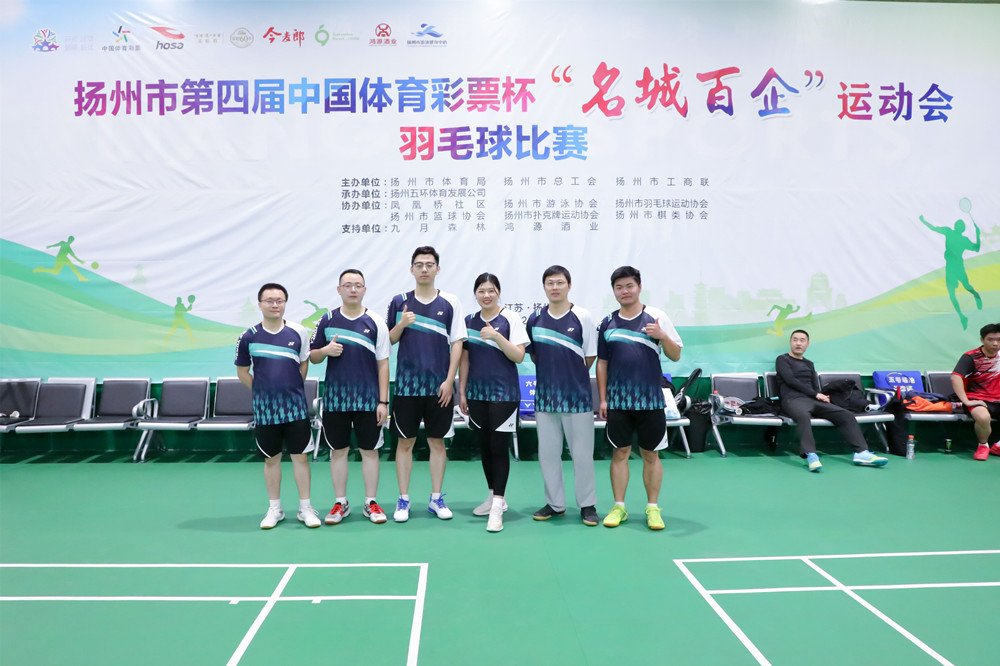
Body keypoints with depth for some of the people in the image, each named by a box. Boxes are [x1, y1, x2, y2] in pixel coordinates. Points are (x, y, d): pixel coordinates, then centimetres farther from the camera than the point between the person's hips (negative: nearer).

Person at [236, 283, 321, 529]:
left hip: (296, 407, 0)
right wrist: (263, 390, 2)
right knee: (271, 459, 10)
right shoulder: (249, 337, -3)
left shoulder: (298, 332, -2)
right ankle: (275, 509, 23)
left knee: (300, 456, 3)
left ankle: (305, 508, 15)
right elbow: (242, 371, 8)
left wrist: (294, 389, 6)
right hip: (264, 408, 0)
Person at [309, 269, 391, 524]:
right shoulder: (327, 320, 4)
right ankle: (340, 504, 21)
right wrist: (326, 350, -14)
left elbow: (383, 364, 0)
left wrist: (383, 401, -5)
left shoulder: (375, 323, -1)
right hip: (335, 398, 1)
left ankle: (371, 503, 18)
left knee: (369, 451, 6)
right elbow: (312, 357, 10)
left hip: (368, 400, -1)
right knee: (338, 451, 8)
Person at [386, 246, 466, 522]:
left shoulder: (450, 303, 3)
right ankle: (403, 499, 16)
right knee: (405, 441, 5)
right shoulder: (399, 301, 4)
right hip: (407, 384, 0)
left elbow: (457, 343, 1)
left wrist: (449, 381, -6)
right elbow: (389, 340, 7)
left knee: (437, 441, 8)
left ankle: (436, 498, 20)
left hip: (439, 386, 0)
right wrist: (401, 325, -13)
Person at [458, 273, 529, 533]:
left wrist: (496, 336, -21)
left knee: (499, 448, -5)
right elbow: (465, 359, 10)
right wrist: (462, 392, 7)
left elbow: (519, 356, -10)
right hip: (477, 393, 4)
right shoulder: (469, 321, 8)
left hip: (504, 393, -4)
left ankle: (497, 507, -2)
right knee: (484, 447, 11)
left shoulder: (511, 319, -4)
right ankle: (494, 496, 26)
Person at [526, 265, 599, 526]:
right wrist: (552, 371, 4)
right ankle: (555, 504, 23)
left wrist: (570, 374, 1)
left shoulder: (583, 317, -4)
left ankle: (588, 505, 17)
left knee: (582, 454, 3)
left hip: (577, 396, -3)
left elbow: (589, 358, 1)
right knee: (547, 453, 10)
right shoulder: (535, 318, 4)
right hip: (545, 396, 3)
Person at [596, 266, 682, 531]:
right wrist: (602, 398, 5)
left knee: (650, 454, 6)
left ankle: (652, 507, 18)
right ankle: (619, 507, 16)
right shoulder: (608, 323, 7)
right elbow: (602, 363, 10)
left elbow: (676, 355, 1)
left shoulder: (657, 317, 1)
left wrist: (662, 336, -18)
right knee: (620, 452, 5)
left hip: (650, 400, -1)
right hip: (618, 400, 1)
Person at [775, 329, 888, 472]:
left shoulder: (809, 364, 30)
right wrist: (815, 394, -7)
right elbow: (791, 380, -4)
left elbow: (816, 388, 22)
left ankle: (861, 453, -23)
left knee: (846, 415, -15)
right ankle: (810, 456, -54)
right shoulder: (782, 360, 11)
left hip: (813, 401, 6)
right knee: (803, 416, -41)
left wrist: (820, 396, -3)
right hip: (793, 400, -6)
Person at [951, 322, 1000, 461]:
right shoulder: (971, 357, -8)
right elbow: (955, 377, -21)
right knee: (983, 417, -39)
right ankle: (983, 446, -6)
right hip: (977, 399, -5)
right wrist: (966, 401, -27)